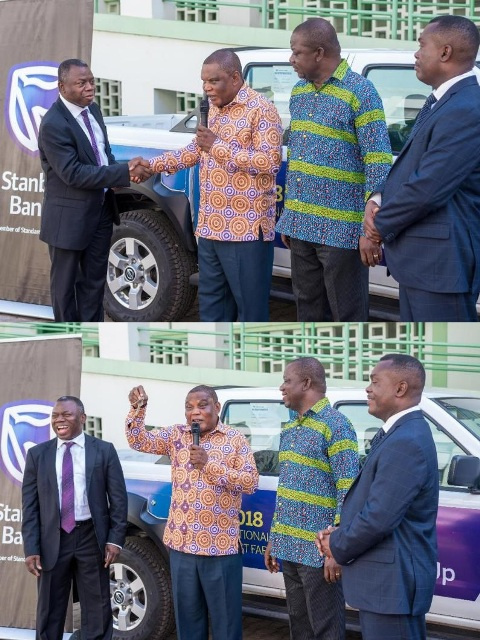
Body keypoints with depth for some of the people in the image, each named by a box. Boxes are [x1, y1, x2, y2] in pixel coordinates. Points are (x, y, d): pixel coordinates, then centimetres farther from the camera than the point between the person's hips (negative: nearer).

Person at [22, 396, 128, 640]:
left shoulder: (104, 451, 2)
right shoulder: (38, 454, 5)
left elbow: (118, 498, 1)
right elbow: (29, 505, 2)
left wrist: (115, 539, -7)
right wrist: (31, 548, -6)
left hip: (92, 537, -1)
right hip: (53, 540, 1)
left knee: (97, 612, 6)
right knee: (49, 613, 9)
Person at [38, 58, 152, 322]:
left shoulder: (92, 110, 3)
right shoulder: (53, 124, -23)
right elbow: (73, 173, -27)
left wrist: (125, 170, -12)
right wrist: (125, 172, -29)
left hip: (101, 209, 8)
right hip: (69, 216, -8)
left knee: (94, 280, 15)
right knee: (65, 282, 8)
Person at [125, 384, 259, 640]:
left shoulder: (235, 440, -2)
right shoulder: (176, 435, 7)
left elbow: (251, 483, -9)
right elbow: (138, 441, 0)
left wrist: (209, 464, -18)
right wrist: (137, 408, -16)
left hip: (221, 545, -3)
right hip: (182, 542, 3)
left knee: (225, 619, 2)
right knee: (187, 617, 11)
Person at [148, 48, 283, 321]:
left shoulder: (261, 109, -11)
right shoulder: (213, 109, 14)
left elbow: (271, 161, -20)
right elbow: (196, 151, 24)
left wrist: (219, 147, -20)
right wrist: (153, 165, 13)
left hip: (246, 228, -8)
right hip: (210, 226, 8)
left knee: (250, 304, -1)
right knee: (211, 299, 14)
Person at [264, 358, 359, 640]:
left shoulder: (335, 425, -11)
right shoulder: (290, 429, 16)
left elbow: (348, 490, -16)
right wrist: (274, 538, 20)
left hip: (318, 551, -9)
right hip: (290, 548, 9)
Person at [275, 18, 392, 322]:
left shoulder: (360, 92, -11)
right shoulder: (299, 91, 12)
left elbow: (378, 165, -14)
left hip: (341, 229, -7)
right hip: (302, 227, 7)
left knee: (348, 315, -1)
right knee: (309, 310, 15)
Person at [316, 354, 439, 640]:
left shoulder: (406, 442, -22)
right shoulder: (403, 432, 13)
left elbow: (379, 518, -25)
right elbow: (370, 499, 19)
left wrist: (338, 546, -9)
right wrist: (340, 533, 4)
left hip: (392, 583, -10)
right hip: (390, 578, 10)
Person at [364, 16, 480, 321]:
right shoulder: (444, 101, 14)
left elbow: (427, 188, -24)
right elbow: (411, 169, 19)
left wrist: (382, 224, -9)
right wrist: (382, 213, 1)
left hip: (440, 261, -11)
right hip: (421, 258, 11)